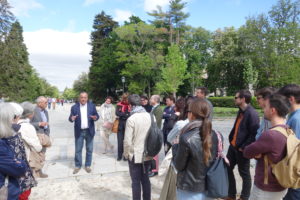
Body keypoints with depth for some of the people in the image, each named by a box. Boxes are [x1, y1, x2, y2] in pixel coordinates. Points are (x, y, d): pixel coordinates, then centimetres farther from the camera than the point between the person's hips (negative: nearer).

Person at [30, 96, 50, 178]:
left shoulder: (45, 111, 14)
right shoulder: (33, 111, -12)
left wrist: (48, 134, 13)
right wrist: (39, 124, -21)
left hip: (45, 135, 8)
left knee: (42, 155, 12)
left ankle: (39, 171, 22)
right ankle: (38, 172, 6)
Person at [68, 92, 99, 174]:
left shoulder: (92, 106, 1)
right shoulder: (74, 107, -1)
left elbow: (96, 115, 2)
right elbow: (70, 118, -1)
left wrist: (95, 117, -21)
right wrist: (72, 119, -24)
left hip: (89, 131, 1)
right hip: (79, 132, 0)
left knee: (89, 149, 9)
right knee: (78, 150, 7)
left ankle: (87, 165, 23)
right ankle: (77, 166, 24)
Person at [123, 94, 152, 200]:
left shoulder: (131, 119, -18)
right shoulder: (150, 116, -3)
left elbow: (127, 141, -18)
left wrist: (126, 154, -1)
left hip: (135, 155, -5)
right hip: (147, 154, 5)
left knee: (136, 182, 10)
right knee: (145, 179, 19)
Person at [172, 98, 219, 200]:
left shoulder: (186, 138, -24)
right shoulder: (215, 135, -7)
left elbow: (179, 165, -14)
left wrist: (175, 146, -2)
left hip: (190, 190, -5)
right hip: (209, 187, 5)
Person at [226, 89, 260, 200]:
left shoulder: (252, 113, -21)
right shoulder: (241, 111, 7)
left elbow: (254, 134, -22)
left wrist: (244, 147, -19)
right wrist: (231, 139, 10)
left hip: (242, 149, -9)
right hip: (233, 146, 9)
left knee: (244, 173, 10)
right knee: (227, 169, 16)